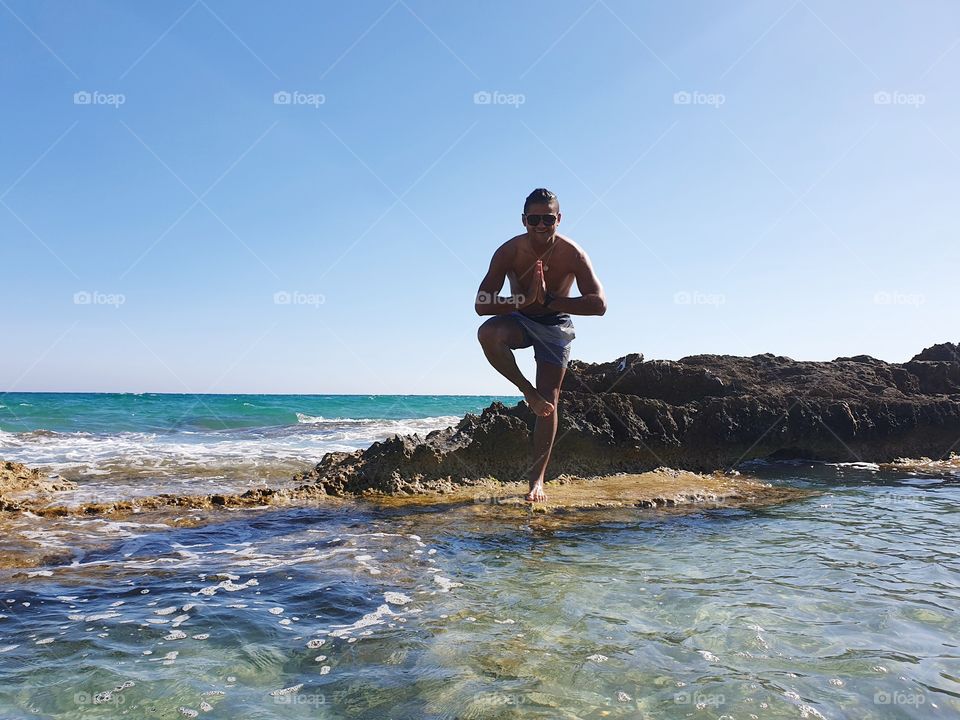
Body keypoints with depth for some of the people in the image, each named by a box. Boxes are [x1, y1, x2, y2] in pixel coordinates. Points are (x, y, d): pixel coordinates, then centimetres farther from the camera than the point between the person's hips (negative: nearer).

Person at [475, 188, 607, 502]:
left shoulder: (572, 254, -22)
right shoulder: (509, 251, -21)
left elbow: (599, 304, -28)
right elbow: (481, 305, -25)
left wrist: (548, 300, -34)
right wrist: (525, 299, -39)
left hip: (555, 326, 0)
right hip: (519, 320, 0)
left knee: (550, 400, -4)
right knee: (488, 334, -34)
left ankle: (537, 479, 5)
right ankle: (528, 391, -10)